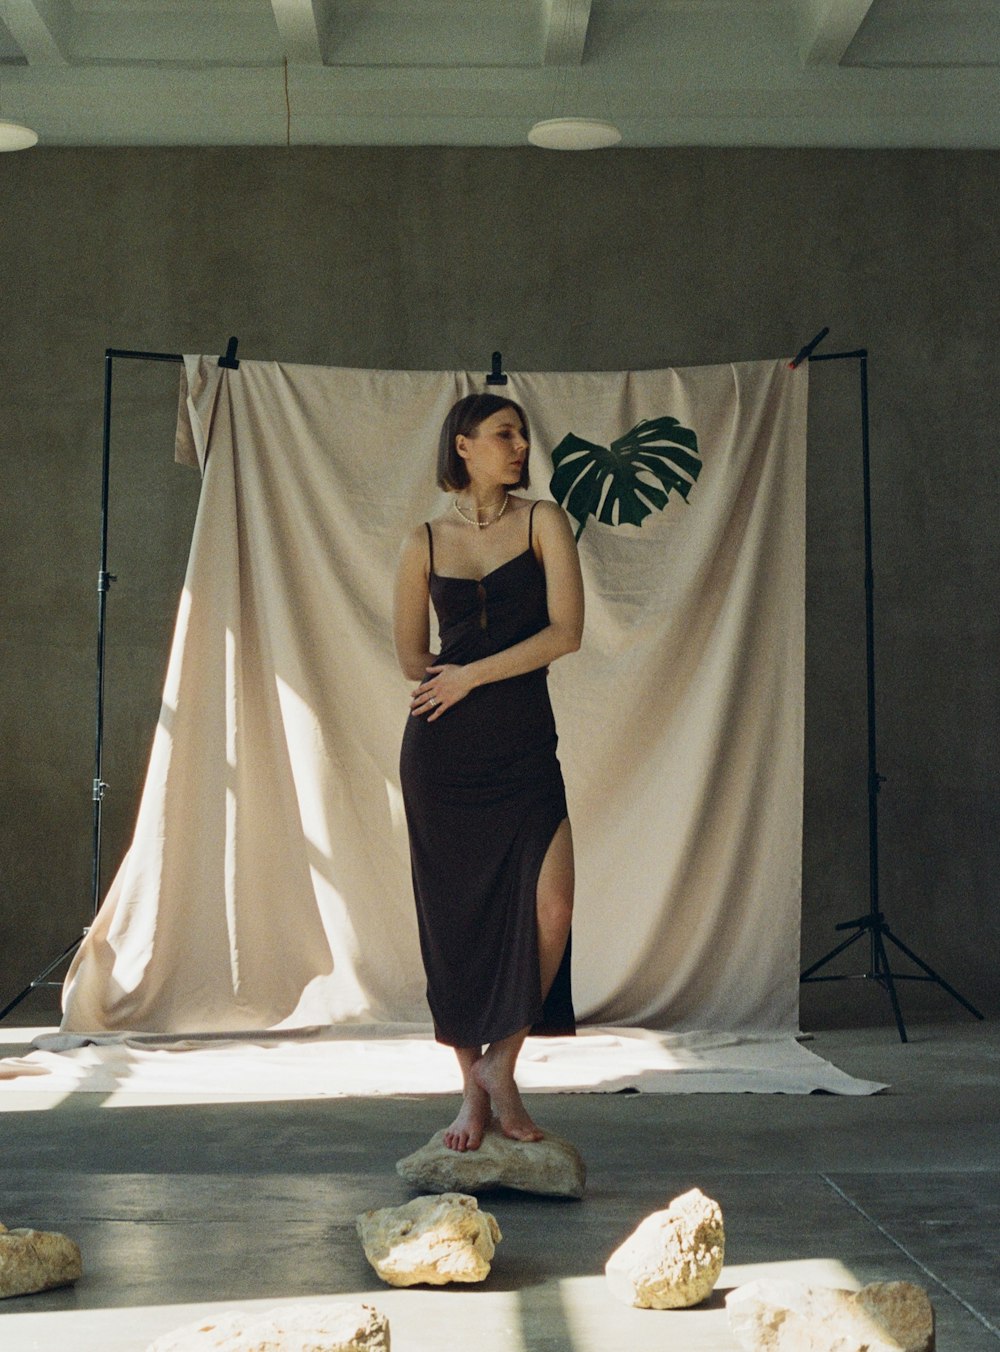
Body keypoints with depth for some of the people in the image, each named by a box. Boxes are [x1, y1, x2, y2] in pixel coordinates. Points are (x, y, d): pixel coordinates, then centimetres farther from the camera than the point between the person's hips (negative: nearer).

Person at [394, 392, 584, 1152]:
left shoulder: (542, 522, 5)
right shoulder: (425, 542, 8)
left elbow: (566, 632, -6)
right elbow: (412, 656, 14)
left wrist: (473, 674, -6)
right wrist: (509, 665, 10)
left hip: (524, 746, -1)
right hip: (443, 748, 1)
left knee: (550, 905, -15)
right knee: (454, 917, 2)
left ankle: (502, 1061, 5)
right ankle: (473, 1088, 16)